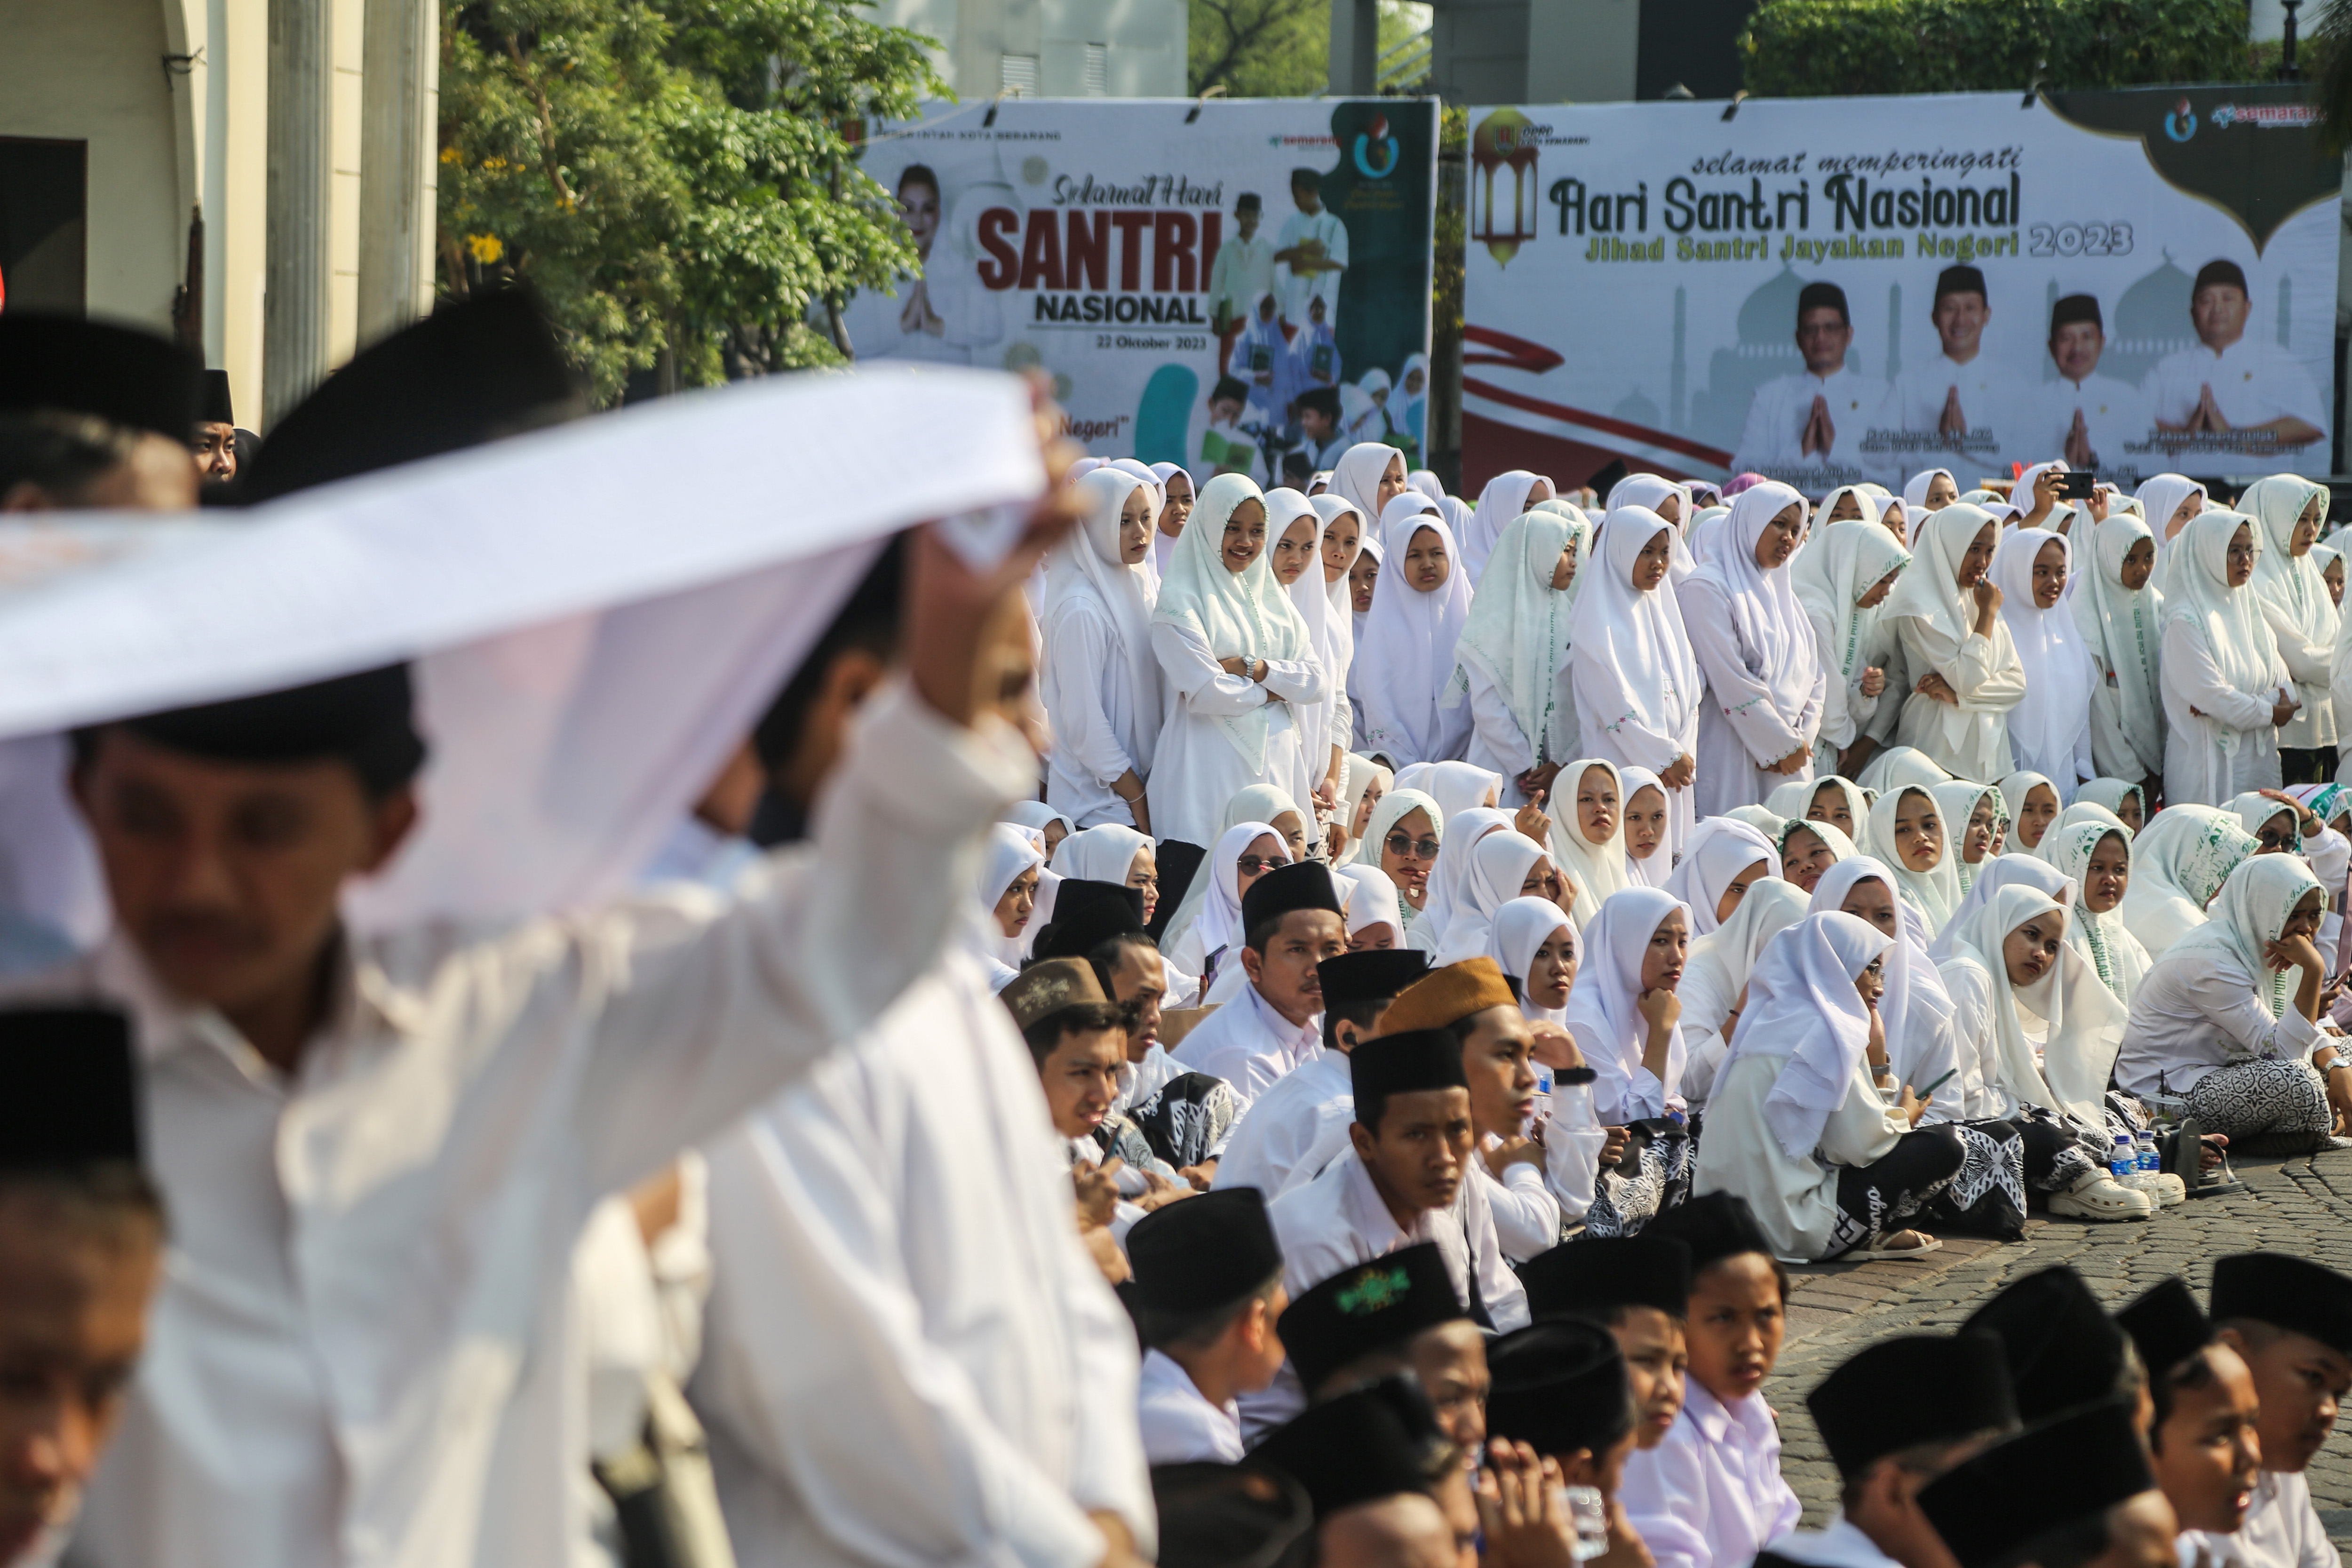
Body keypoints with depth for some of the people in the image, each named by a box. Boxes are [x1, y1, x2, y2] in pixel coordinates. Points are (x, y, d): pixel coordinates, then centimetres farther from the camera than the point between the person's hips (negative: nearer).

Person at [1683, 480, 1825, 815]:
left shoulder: (1781, 591, 18)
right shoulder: (1707, 589, -7)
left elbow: (1814, 675, 15)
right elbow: (1732, 681, -14)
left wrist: (1801, 740, -1)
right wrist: (1783, 745, -12)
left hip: (1789, 761, 7)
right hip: (1730, 758, -7)